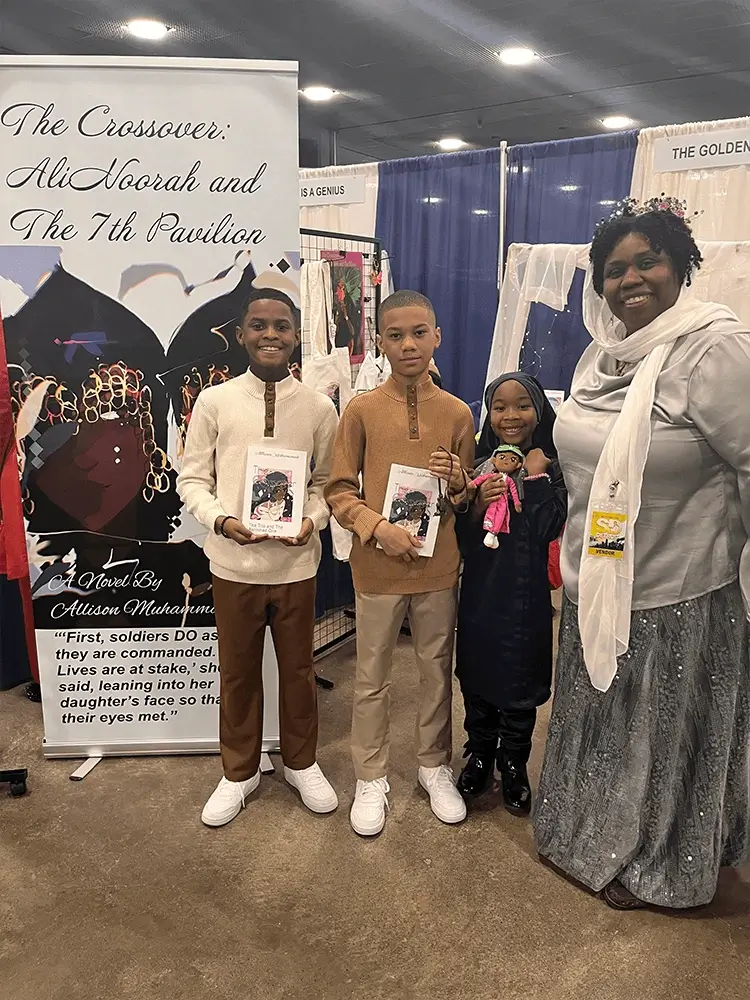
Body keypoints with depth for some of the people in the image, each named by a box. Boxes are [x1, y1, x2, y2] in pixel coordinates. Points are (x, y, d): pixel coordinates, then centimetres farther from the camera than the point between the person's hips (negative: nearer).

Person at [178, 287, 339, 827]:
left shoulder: (319, 406, -2)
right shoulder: (214, 402, -4)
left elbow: (327, 481, 4)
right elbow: (192, 479, 0)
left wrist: (312, 520, -15)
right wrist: (221, 520, -17)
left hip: (296, 562, 0)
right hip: (233, 563, 0)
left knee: (298, 669, 16)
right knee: (237, 672, 15)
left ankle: (301, 763, 40)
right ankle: (240, 773, 37)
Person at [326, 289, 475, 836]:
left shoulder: (457, 412, 1)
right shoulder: (362, 409, -5)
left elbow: (469, 499, 9)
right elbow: (340, 491, -4)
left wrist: (457, 482, -13)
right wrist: (378, 528, -19)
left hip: (439, 564, 2)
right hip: (378, 565, -1)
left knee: (438, 669, 15)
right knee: (373, 677, 11)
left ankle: (435, 765, 37)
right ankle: (372, 778, 30)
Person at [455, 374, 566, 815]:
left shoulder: (552, 468, -5)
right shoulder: (479, 467, 2)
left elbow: (549, 529, -17)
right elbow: (462, 538, 0)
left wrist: (535, 478, -17)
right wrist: (479, 503, -17)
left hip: (527, 593, -2)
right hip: (480, 590, 3)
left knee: (520, 680, 9)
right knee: (476, 676, 13)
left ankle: (514, 766, 30)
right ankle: (479, 755, 34)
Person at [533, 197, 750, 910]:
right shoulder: (601, 354, 6)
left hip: (677, 596, -7)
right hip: (596, 585, 7)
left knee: (663, 735, 13)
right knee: (593, 718, 23)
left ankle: (652, 864, 38)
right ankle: (584, 833, 48)